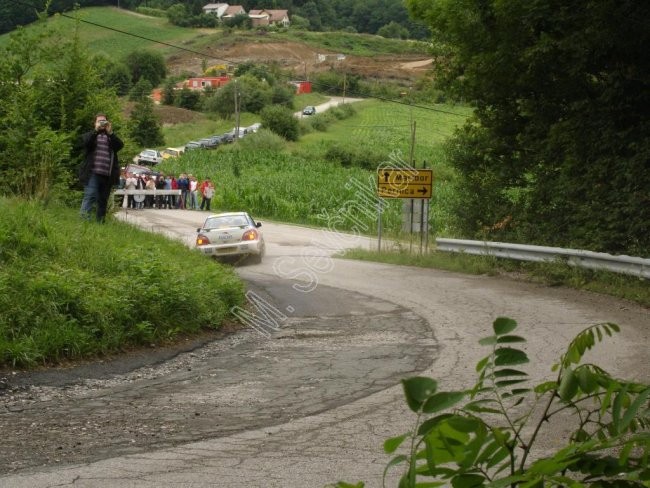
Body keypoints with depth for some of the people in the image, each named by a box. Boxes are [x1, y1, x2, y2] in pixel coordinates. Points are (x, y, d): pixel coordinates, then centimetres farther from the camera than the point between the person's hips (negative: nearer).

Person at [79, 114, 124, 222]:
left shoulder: (111, 137, 19)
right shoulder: (90, 135, 13)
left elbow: (120, 145, -1)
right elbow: (86, 142, -9)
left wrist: (110, 133, -12)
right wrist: (96, 130, -18)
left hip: (107, 175, 3)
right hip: (92, 173, -3)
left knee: (103, 200, 7)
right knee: (90, 196, -15)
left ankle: (100, 222, 13)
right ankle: (84, 220, -20)